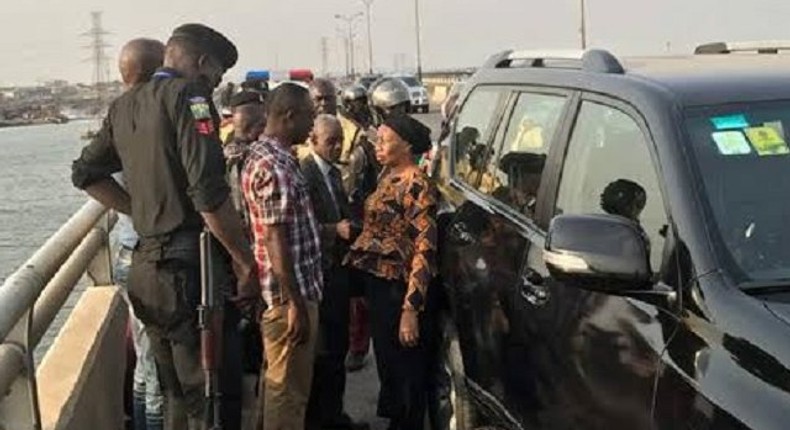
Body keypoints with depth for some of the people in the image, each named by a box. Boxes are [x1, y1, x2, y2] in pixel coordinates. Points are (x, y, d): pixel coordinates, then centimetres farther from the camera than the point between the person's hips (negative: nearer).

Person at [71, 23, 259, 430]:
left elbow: (86, 173, 24)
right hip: (189, 267, -8)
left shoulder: (125, 104, 14)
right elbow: (208, 192, -20)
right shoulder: (189, 94, -9)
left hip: (146, 266, 8)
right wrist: (246, 262, -13)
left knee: (177, 395, 19)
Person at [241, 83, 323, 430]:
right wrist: (296, 304, -22)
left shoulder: (270, 155, 12)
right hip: (289, 296, -10)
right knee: (289, 388, 1)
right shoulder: (273, 167, -20)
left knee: (284, 383, 20)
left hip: (295, 289, 10)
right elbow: (275, 240, -23)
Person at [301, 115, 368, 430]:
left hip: (338, 268, 9)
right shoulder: (304, 173, -15)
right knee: (323, 350, 0)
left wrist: (350, 225, 3)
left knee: (338, 346, 16)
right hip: (320, 272, -9)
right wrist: (336, 230, -26)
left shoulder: (335, 173, 14)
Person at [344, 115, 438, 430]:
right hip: (377, 281, 9)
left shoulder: (417, 186, -17)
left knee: (406, 368, 6)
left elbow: (424, 250, -21)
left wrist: (411, 308, -25)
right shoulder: (388, 177, 8)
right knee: (387, 362, 21)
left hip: (399, 287, -8)